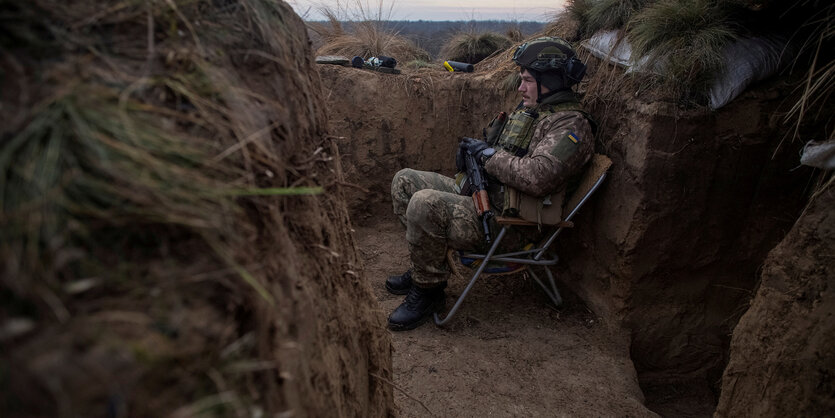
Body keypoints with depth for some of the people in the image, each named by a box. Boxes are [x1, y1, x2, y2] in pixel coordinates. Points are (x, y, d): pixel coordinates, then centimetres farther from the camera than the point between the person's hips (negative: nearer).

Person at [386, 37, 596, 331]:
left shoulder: (570, 125, -13)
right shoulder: (531, 109, 18)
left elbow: (537, 177, -29)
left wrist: (488, 153, -16)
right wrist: (473, 147, 5)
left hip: (507, 221, -10)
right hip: (479, 193, 10)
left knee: (424, 205, -30)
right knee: (405, 181, 6)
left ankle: (428, 291, -9)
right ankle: (426, 265, 12)